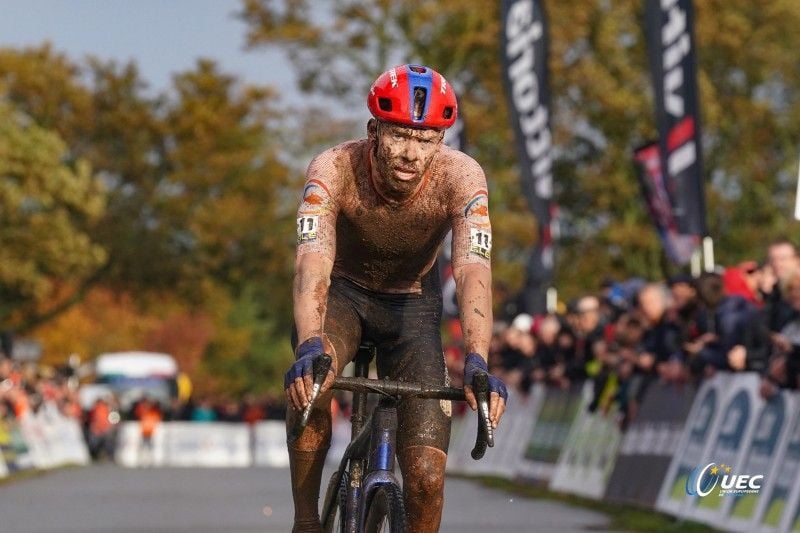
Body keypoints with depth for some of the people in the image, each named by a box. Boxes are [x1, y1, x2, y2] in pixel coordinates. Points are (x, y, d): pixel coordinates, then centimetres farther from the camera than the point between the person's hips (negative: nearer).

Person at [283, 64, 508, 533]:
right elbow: (313, 261, -40)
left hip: (413, 302, 1)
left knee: (426, 474, -13)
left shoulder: (460, 176, -27)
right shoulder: (335, 169, -28)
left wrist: (477, 363, -52)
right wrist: (309, 347, -58)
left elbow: (473, 270, -37)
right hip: (343, 290, -1)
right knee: (310, 379, -36)